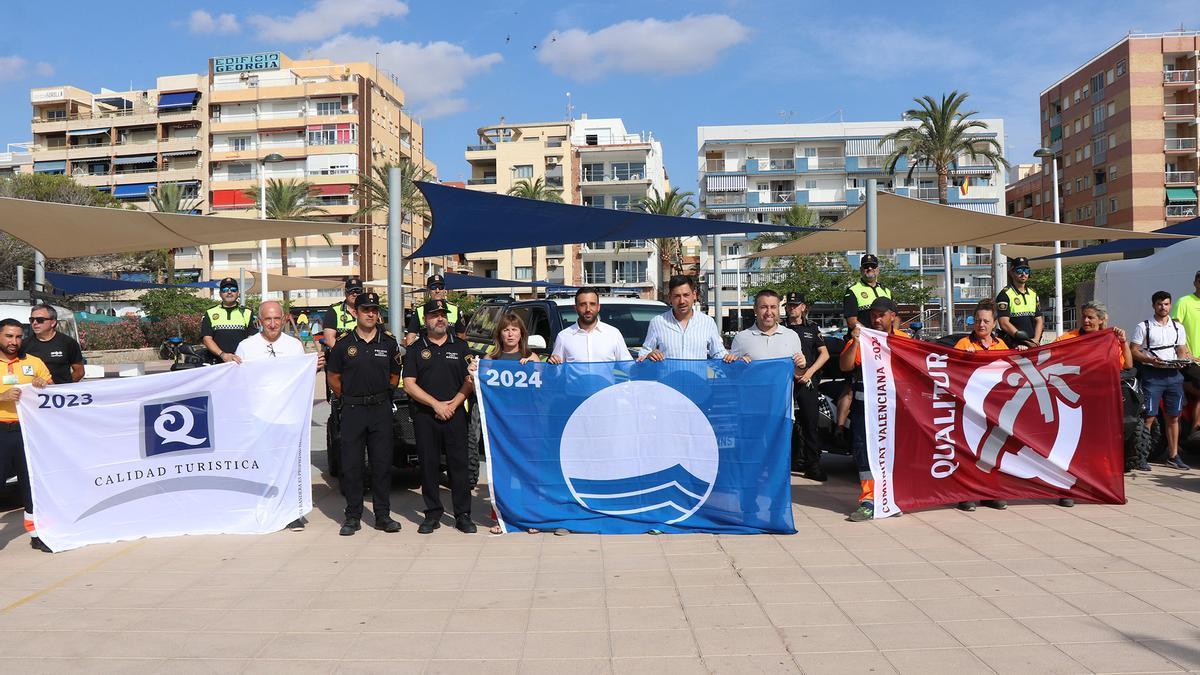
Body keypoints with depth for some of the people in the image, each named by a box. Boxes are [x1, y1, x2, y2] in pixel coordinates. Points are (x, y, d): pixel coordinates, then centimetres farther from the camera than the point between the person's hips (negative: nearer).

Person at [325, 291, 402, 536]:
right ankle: (353, 517, 11)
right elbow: (333, 377, 9)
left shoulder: (388, 342, 5)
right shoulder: (343, 343, 1)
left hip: (381, 408, 1)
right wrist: (347, 397, 6)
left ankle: (383, 515, 12)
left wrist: (382, 395, 10)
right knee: (351, 465, 1)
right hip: (352, 410, -1)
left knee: (382, 463, 4)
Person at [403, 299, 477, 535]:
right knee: (429, 465, 3)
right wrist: (436, 404, -8)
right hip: (425, 416, 0)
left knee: (459, 464, 0)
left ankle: (463, 515, 6)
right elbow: (409, 384, 0)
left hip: (455, 414, 0)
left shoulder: (460, 347, 10)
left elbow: (470, 381, 7)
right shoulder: (415, 349, 8)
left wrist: (453, 404, -7)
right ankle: (433, 514, 12)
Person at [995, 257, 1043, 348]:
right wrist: (1026, 341, -13)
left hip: (1033, 345, 5)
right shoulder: (1005, 294, -2)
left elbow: (1039, 320, 17)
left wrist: (1036, 339, -2)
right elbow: (1004, 323, -10)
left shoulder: (1033, 294, 19)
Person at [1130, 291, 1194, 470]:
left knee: (1173, 417, 8)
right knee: (1149, 416, -8)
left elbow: (1182, 351, 17)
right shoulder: (1143, 327, 2)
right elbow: (1133, 350, -2)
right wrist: (1150, 359, -18)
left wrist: (1183, 360, -5)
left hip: (1173, 374, 4)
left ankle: (1173, 456, 16)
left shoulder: (1178, 327, 15)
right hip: (1152, 374, -4)